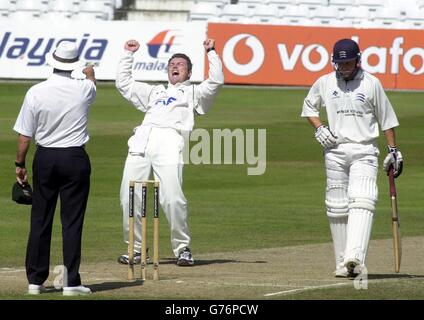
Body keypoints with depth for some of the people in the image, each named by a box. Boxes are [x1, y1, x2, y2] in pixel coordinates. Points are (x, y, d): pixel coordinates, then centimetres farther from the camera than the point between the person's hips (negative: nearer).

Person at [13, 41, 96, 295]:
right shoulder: (84, 89, -6)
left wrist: (20, 164, 9)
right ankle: (71, 282, 0)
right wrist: (90, 74, 46)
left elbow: (25, 135, -5)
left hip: (45, 159, 1)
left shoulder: (36, 92, -8)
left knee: (40, 220, 8)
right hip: (75, 158, -1)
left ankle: (35, 280, 11)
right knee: (72, 221, 1)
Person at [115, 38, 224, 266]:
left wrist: (211, 53, 10)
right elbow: (124, 83, 40)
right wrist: (128, 55, 39)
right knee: (129, 196, -6)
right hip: (141, 142, 5)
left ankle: (183, 248, -8)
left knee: (172, 198, -19)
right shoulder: (154, 92, 37)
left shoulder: (194, 93, 25)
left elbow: (216, 81, 8)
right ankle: (135, 249, 3)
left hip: (170, 141, -5)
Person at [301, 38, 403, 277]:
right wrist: (319, 128, 4)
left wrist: (393, 151, 6)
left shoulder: (371, 83, 1)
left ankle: (355, 258, -32)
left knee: (362, 202, -20)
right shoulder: (324, 83, 7)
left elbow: (386, 118, 8)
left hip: (364, 152, -3)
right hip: (335, 150, 3)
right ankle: (343, 263, 9)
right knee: (337, 208, 2)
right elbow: (309, 106, 22)